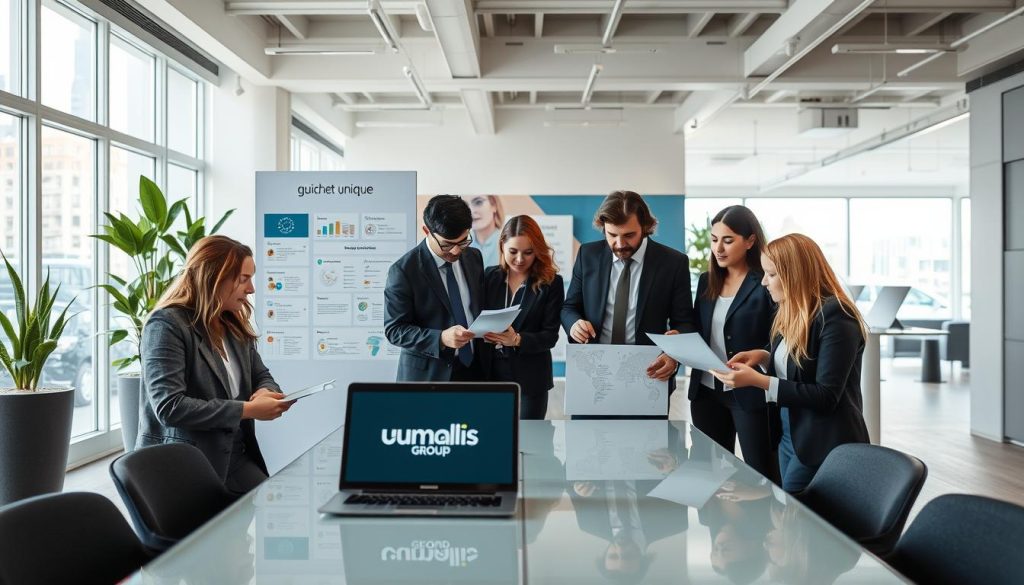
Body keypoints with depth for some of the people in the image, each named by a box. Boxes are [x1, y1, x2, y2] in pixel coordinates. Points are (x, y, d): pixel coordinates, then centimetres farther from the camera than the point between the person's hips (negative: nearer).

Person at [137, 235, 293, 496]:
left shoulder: (235, 324, 10)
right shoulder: (166, 325, -13)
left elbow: (262, 376, 18)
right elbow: (169, 407, -21)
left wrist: (266, 393, -8)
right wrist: (247, 410, -21)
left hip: (236, 457, 7)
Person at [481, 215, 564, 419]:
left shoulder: (551, 283, -3)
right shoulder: (489, 277, 5)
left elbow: (550, 335, -8)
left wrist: (517, 340, -24)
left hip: (530, 379, -2)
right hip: (489, 373, 2)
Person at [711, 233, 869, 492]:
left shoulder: (835, 317, -19)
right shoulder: (793, 314, 6)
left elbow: (826, 396, -22)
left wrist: (759, 380, -25)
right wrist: (765, 358, 0)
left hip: (823, 445, -8)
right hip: (789, 437, 9)